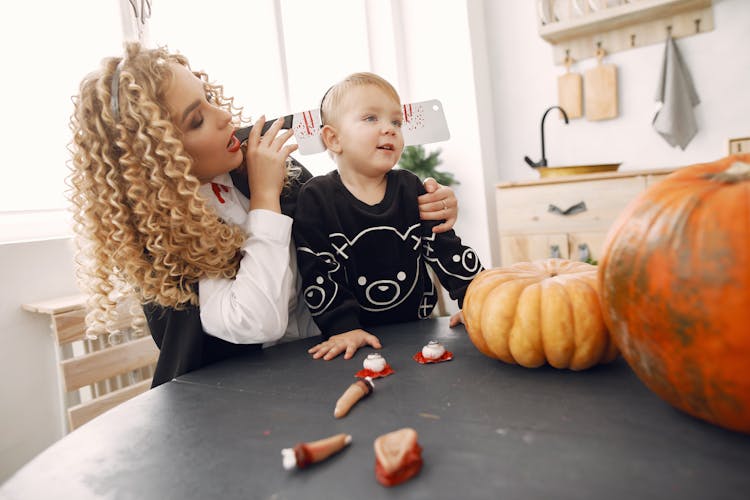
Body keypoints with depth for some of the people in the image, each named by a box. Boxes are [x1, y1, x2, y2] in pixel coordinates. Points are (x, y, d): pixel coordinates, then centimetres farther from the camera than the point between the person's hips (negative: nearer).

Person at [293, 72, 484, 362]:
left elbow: (446, 248, 6)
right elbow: (317, 273, -10)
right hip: (359, 338, -2)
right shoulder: (316, 198, -8)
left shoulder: (410, 189, 3)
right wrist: (343, 327, -16)